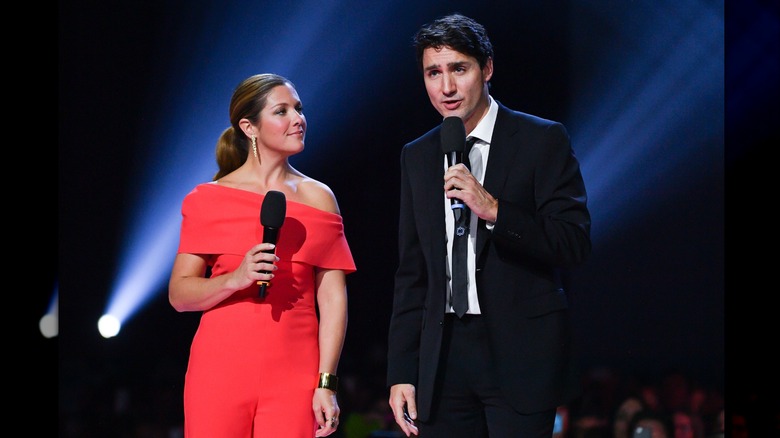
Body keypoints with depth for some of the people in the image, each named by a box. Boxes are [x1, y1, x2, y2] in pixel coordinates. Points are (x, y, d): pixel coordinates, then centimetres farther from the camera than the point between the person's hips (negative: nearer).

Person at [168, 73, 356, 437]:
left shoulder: (318, 198, 9)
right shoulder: (210, 199, 5)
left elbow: (333, 298, 4)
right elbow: (179, 293, 2)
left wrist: (327, 383, -4)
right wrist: (236, 279, -16)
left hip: (292, 374, 1)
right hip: (221, 366, -1)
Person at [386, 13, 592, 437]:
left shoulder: (543, 140, -1)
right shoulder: (417, 156, 14)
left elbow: (575, 243, -7)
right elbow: (411, 274, 15)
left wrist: (494, 210, -20)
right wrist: (401, 372, 9)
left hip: (520, 354, -4)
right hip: (444, 355, 4)